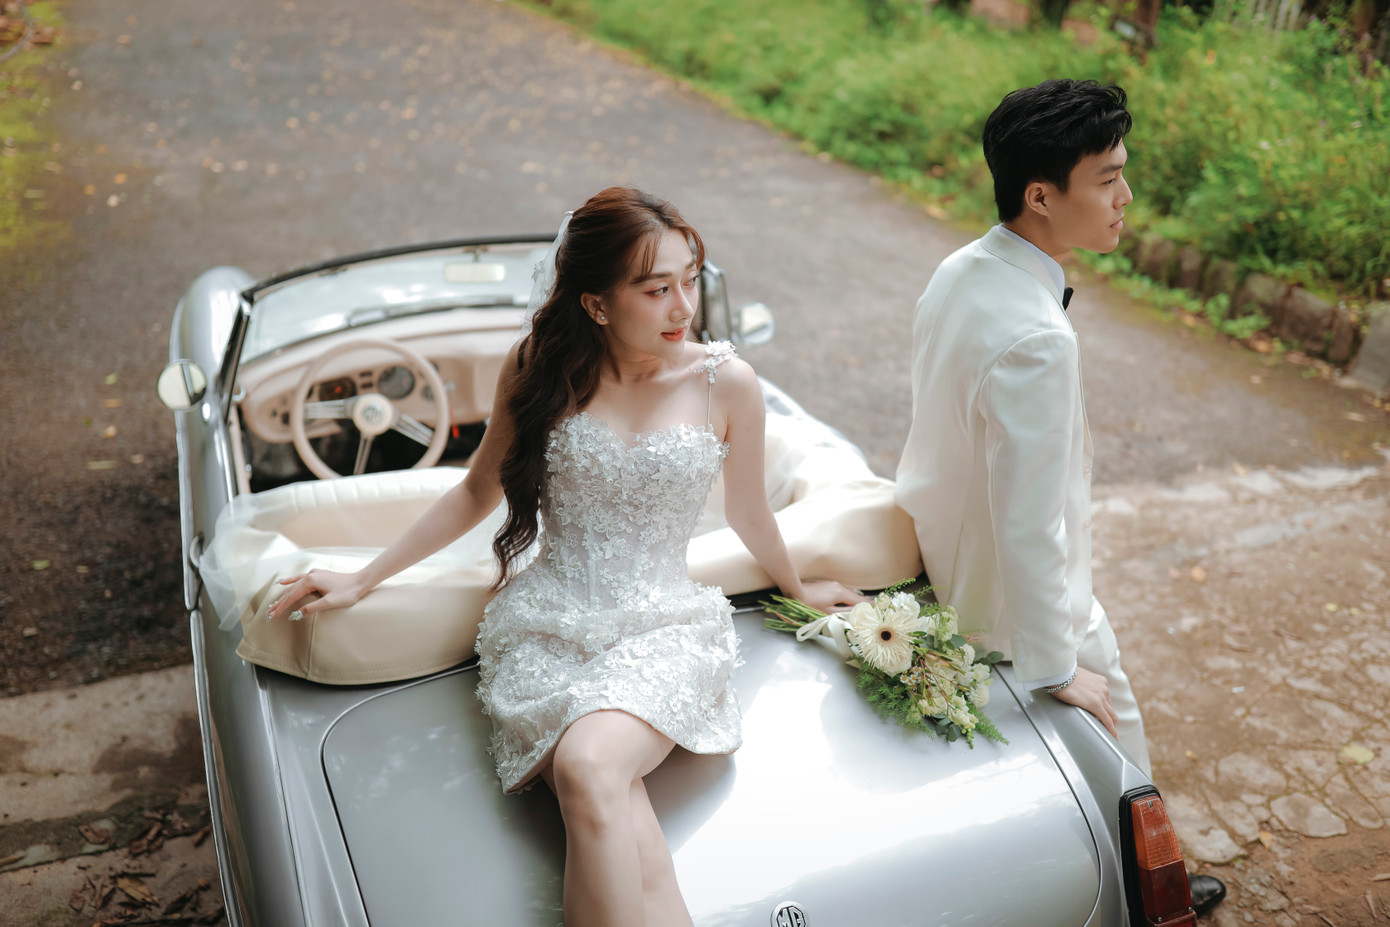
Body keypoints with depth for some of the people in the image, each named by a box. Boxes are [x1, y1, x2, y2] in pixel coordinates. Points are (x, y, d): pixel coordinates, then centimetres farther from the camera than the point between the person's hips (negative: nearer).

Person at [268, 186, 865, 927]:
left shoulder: (727, 384, -2)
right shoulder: (540, 368, 1)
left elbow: (748, 514, 15)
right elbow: (479, 491, 14)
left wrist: (799, 590, 30)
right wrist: (361, 580, 14)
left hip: (661, 627, 0)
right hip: (547, 626, 1)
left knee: (589, 766, -36)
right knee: (632, 850, -28)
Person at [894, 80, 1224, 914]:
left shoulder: (962, 270, -7)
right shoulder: (1036, 342, -37)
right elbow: (1029, 522, -33)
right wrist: (1055, 668, -19)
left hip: (943, 554, 8)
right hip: (1013, 588, -8)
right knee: (1108, 721, 15)